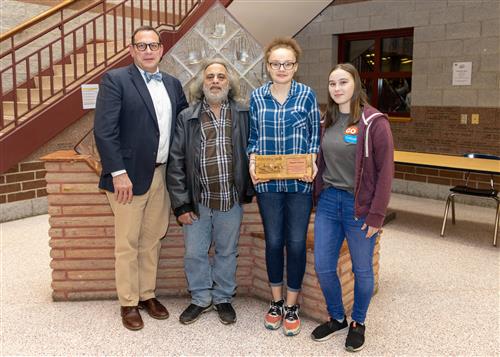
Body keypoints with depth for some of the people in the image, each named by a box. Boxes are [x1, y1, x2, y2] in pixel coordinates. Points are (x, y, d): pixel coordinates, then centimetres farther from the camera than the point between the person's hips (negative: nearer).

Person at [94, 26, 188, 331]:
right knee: (128, 244, 5)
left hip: (163, 175, 5)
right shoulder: (115, 80, -6)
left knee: (153, 240, 15)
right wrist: (118, 173, -18)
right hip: (130, 175, -5)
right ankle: (129, 303, 20)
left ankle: (148, 294, 30)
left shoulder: (173, 84, 12)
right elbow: (104, 130, -13)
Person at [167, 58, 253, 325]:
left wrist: (248, 191, -1)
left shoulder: (243, 115, 0)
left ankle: (223, 298, 34)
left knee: (227, 252, 14)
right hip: (197, 200, 1)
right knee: (194, 253, 10)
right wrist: (181, 204, -6)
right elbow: (176, 162, -3)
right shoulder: (187, 118, -1)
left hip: (231, 200, 0)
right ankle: (201, 299, 31)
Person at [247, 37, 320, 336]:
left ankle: (292, 306, 22)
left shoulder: (307, 95, -1)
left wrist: (312, 164, -10)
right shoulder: (257, 97, 4)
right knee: (273, 241, 10)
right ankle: (276, 301, 29)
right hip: (268, 182, 2)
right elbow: (253, 137, 10)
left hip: (300, 182, -1)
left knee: (296, 242, 4)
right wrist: (253, 162, -6)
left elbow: (315, 135, 4)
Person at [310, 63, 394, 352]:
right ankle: (337, 318, 32)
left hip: (359, 206, -5)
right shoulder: (328, 121, 8)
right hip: (328, 201, 6)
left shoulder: (373, 122, -11)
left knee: (362, 270, 10)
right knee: (323, 267, 9)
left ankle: (358, 323, 32)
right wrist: (321, 193, 4)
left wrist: (376, 215, -15)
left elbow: (385, 170, -12)